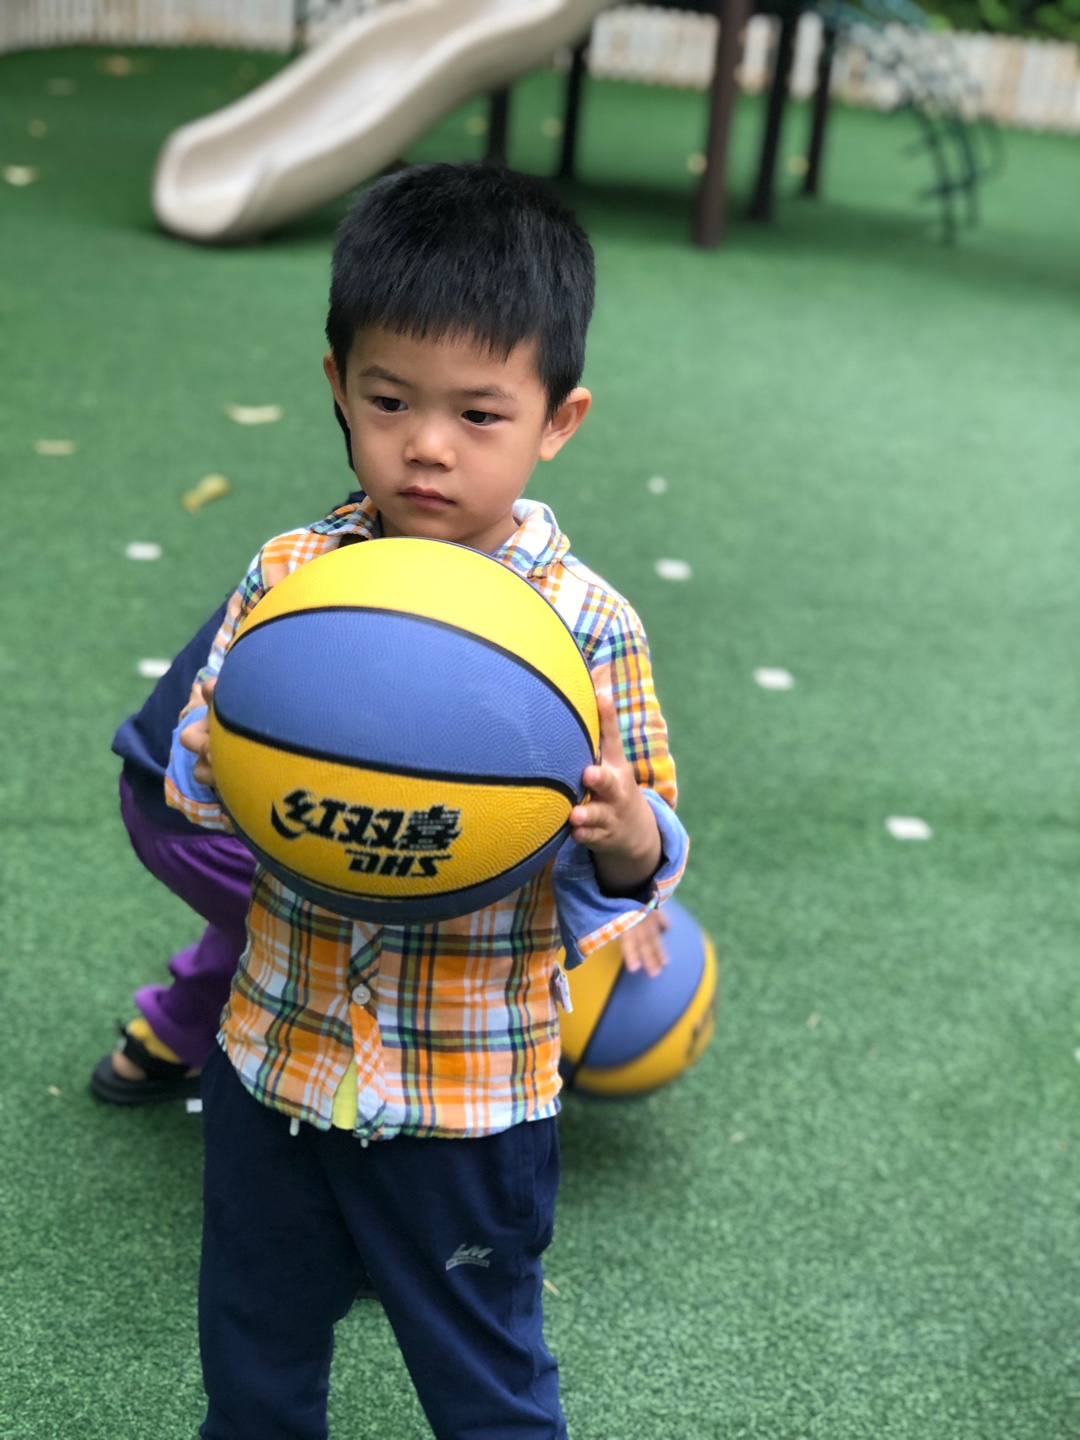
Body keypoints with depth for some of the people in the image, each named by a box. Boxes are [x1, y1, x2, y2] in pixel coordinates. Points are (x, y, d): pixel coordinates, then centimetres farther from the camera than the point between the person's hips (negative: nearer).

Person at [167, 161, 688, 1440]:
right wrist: (236, 774, -22)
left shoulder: (589, 628, -15)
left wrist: (627, 838, -31)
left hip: (470, 1104, -3)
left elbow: (636, 857, -8)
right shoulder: (287, 576, -8)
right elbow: (197, 775, 0)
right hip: (276, 1053, 3)